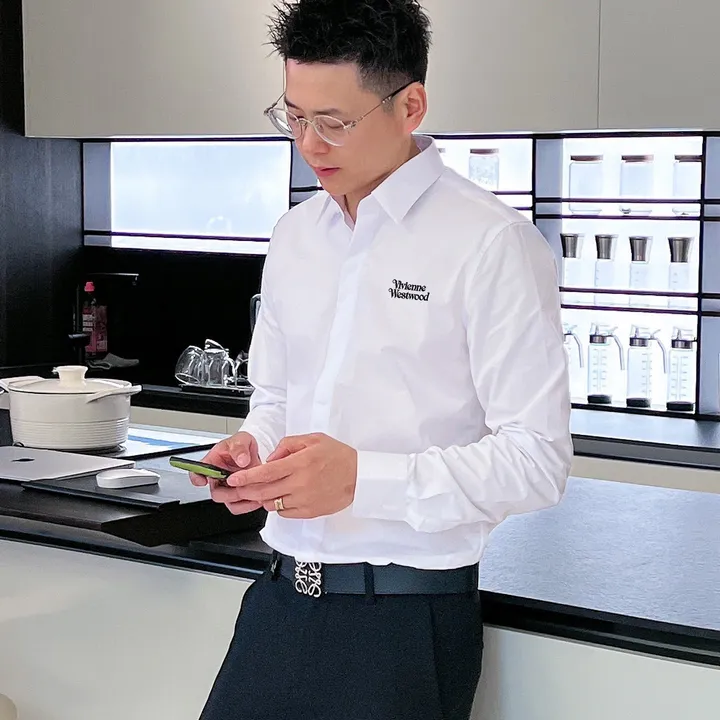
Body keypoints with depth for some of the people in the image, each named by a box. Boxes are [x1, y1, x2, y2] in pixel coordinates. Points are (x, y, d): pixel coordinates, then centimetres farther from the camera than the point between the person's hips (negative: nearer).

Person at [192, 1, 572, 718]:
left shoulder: (492, 244, -11)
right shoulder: (294, 237, 10)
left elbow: (537, 457, -14)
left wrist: (362, 478, -23)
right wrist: (252, 446, -1)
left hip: (408, 615, -5)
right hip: (283, 595, 6)